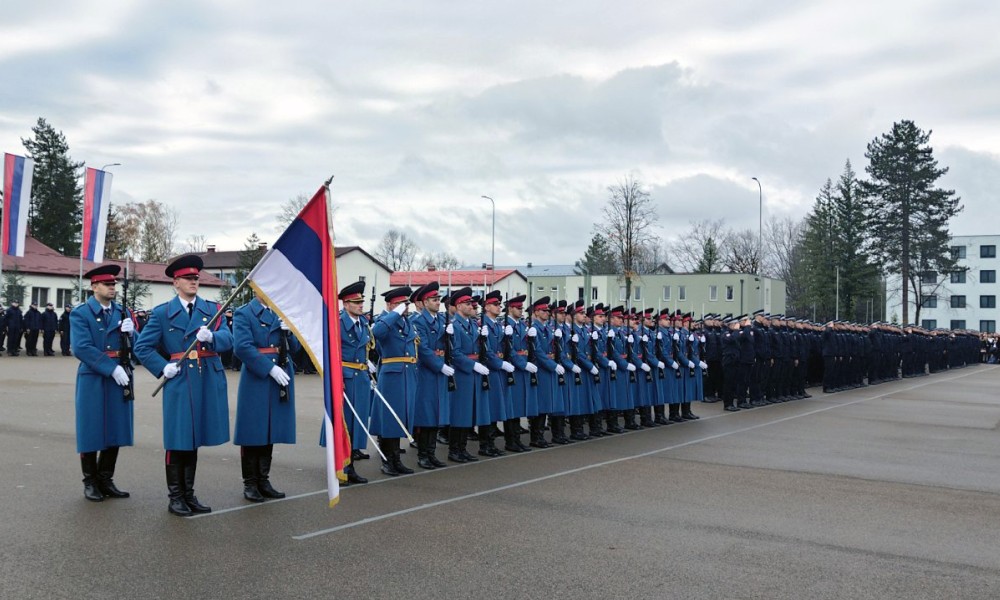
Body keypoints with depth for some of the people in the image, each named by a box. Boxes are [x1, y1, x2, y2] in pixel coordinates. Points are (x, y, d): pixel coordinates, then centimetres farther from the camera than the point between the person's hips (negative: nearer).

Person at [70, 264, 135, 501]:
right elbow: (82, 348, -16)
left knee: (116, 429, 8)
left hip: (120, 378, 4)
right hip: (93, 380, -4)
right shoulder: (80, 314, -4)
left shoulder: (122, 311, 10)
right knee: (91, 431, 4)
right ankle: (90, 482, 18)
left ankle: (106, 480, 20)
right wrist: (111, 368, -20)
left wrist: (130, 332, -14)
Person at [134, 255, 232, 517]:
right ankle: (175, 496, 15)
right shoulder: (162, 313, 2)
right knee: (177, 440, 2)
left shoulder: (212, 309, 8)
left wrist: (211, 336, -25)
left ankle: (189, 494, 24)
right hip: (179, 382, -3)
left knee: (194, 439, 13)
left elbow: (227, 339, -5)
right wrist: (163, 367, -8)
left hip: (208, 382, 3)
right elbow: (142, 347, 3)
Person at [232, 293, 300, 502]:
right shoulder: (243, 314, -4)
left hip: (281, 380, 6)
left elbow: (294, 348, 12)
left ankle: (263, 481, 20)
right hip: (256, 380, -5)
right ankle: (250, 484, 13)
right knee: (253, 433, 2)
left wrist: (288, 331, -8)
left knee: (271, 431, 10)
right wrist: (270, 368, -20)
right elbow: (242, 346, -16)